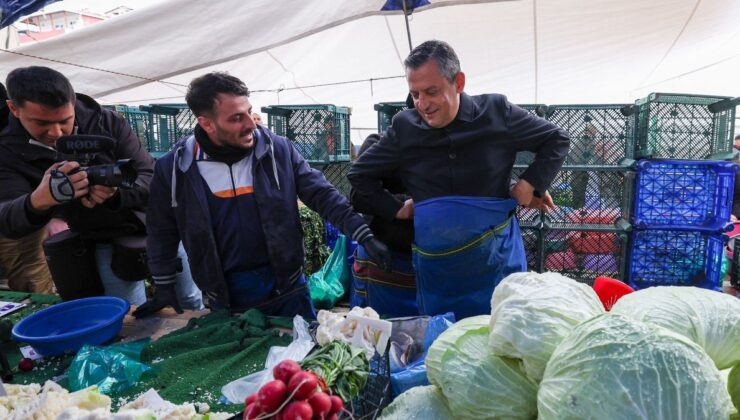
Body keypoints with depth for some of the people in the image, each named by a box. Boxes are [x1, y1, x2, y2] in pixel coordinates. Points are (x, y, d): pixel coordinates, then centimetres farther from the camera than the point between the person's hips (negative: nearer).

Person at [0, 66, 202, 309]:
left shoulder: (108, 124, -11)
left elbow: (151, 178, -14)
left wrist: (117, 194, -37)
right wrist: (37, 202, -47)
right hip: (105, 245, 0)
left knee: (192, 302, 14)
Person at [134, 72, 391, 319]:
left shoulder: (278, 149, -10)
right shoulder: (174, 168, -8)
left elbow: (321, 194, -6)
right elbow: (162, 232, 7)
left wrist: (364, 237, -12)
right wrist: (164, 288, 9)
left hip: (285, 286, 0)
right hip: (225, 296, 0)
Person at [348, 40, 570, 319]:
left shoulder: (496, 112, -8)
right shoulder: (404, 128, -5)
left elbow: (557, 139, 6)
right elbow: (359, 174, 8)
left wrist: (530, 185, -7)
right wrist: (395, 210, 0)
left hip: (498, 262, -1)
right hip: (437, 270, 1)